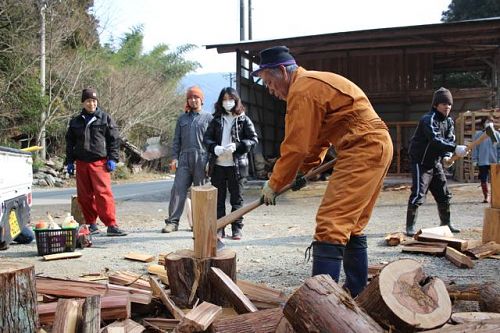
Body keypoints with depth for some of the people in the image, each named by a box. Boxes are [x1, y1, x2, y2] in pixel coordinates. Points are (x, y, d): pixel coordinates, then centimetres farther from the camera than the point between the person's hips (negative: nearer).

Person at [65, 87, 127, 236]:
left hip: (100, 162, -4)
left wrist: (112, 159, -4)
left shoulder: (105, 119, 6)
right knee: (84, 196, 6)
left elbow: (114, 139, 4)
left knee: (104, 193, -14)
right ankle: (91, 224, 17)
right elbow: (70, 142, 21)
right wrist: (70, 161, 14)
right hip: (81, 163, 4)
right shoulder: (75, 121, 16)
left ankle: (111, 225, -15)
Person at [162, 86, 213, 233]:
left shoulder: (208, 118, 8)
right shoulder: (182, 118, 18)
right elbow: (176, 140, 17)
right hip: (184, 159, 3)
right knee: (178, 189, -5)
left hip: (201, 159, -2)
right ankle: (173, 221, -3)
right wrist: (174, 157, 5)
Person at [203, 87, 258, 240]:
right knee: (218, 198, 8)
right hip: (218, 164, 3)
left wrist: (236, 146, -16)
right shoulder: (216, 120, 10)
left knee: (236, 198, 5)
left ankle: (237, 228, 14)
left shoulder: (243, 119, 2)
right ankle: (219, 228, 17)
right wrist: (214, 147, -13)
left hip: (236, 164, -3)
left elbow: (253, 139, -2)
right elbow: (206, 138, 8)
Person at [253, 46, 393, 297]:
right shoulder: (313, 83, 19)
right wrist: (305, 170, 14)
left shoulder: (301, 91, -14)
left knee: (331, 224, -14)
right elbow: (318, 136, 21)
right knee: (352, 225, 16)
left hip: (362, 149, -11)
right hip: (377, 146, 11)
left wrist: (273, 184, -4)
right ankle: (356, 293, 24)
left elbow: (295, 146, -15)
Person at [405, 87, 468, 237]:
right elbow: (435, 140, -34)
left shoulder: (448, 121, 6)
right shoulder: (429, 119, -20)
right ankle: (410, 227, -6)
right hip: (421, 162, -8)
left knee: (444, 194, 13)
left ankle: (446, 223, 28)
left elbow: (449, 140, 4)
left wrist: (447, 156, -16)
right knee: (418, 194, -14)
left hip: (436, 163, 8)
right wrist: (455, 148, -45)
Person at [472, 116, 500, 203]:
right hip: (482, 162, 0)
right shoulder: (478, 134, 1)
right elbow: (475, 148, 1)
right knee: (484, 179, 4)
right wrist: (475, 160, -2)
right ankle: (486, 197, 14)